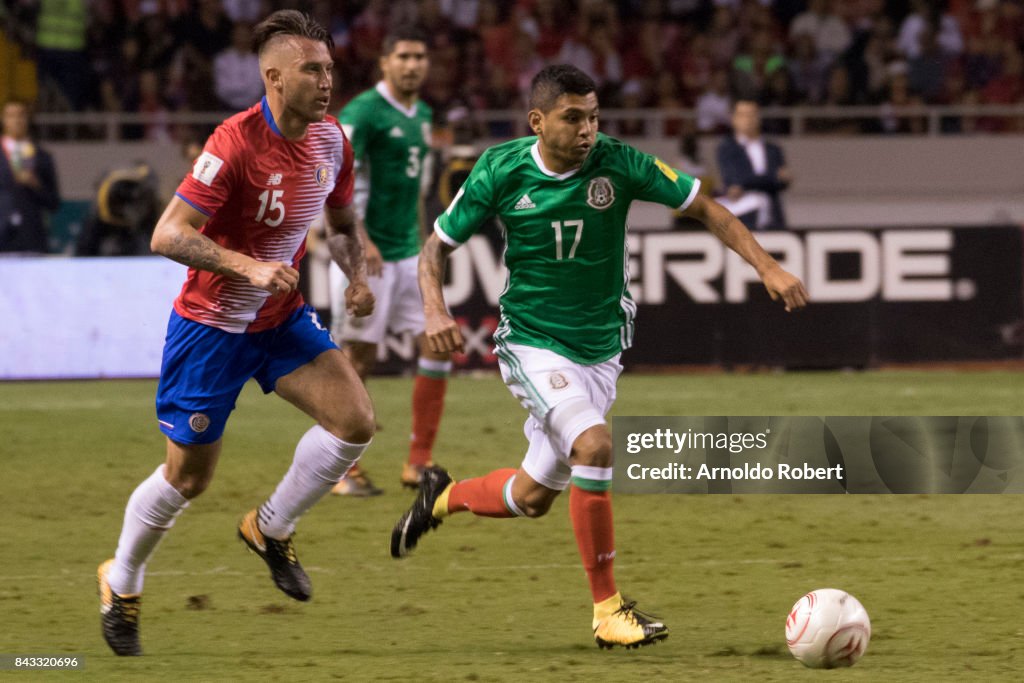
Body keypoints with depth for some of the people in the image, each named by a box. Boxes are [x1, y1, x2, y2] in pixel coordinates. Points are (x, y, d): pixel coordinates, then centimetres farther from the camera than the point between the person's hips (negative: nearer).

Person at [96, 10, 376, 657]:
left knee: (356, 419, -13)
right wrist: (250, 267, -36)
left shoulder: (331, 140, -4)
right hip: (212, 323, -6)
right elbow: (168, 235, -27)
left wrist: (358, 274, -5)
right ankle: (122, 584, 28)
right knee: (189, 474, 3)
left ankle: (271, 529, 10)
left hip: (283, 315, 6)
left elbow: (343, 222, 15)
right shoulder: (236, 143, -25)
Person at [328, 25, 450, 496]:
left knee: (439, 343, -1)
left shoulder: (422, 115, 14)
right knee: (359, 359, -3)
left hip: (408, 254, 8)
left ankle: (419, 462, 5)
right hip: (367, 255, -8)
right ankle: (343, 471, 6)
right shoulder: (362, 113, -12)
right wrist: (361, 240, -25)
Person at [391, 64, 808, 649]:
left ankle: (444, 496, 44)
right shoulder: (500, 171, -12)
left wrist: (768, 266, -14)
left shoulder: (618, 163, -11)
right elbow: (438, 246, -1)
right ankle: (608, 609, -20)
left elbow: (703, 207, -4)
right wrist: (435, 309, -20)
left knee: (533, 497, 10)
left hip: (599, 351, 3)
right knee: (594, 444, -28)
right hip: (532, 344, -3)